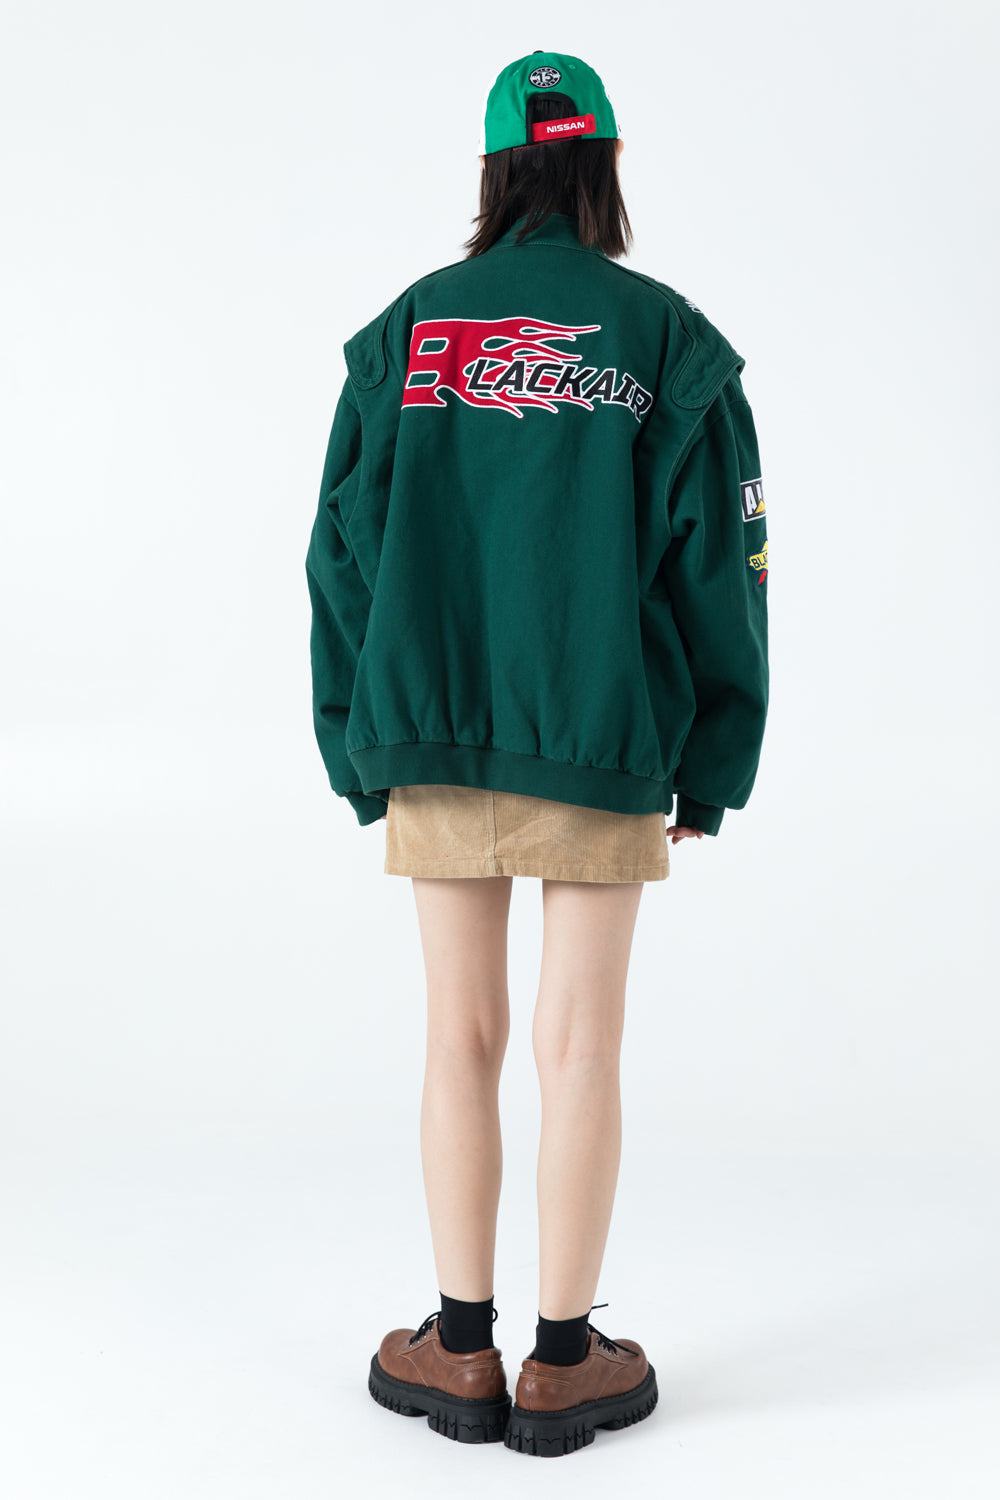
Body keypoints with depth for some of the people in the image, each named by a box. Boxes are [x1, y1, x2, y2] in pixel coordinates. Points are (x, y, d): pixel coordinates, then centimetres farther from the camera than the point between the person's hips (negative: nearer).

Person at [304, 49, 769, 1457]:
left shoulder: (405, 330, 4)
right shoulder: (668, 340, 0)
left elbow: (347, 543, 1)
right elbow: (718, 567, -3)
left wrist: (363, 751, 8)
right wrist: (711, 765, 4)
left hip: (435, 737, 2)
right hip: (600, 747, -1)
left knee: (464, 1037, 10)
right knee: (581, 1046, 6)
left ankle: (462, 1353, 20)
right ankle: (563, 1364, 16)